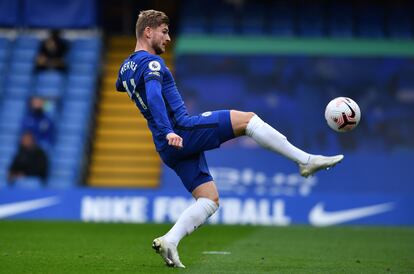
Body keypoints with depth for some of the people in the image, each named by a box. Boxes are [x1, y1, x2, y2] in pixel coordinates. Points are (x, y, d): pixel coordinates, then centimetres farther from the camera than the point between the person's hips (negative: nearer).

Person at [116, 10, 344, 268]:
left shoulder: (126, 67, 20)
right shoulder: (151, 62, -9)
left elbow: (120, 85, 44)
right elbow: (154, 96, -27)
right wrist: (168, 132, -39)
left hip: (169, 148, 9)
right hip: (182, 130, -9)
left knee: (210, 200, 8)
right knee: (247, 119, -8)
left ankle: (169, 241, -8)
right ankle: (305, 160, -12)